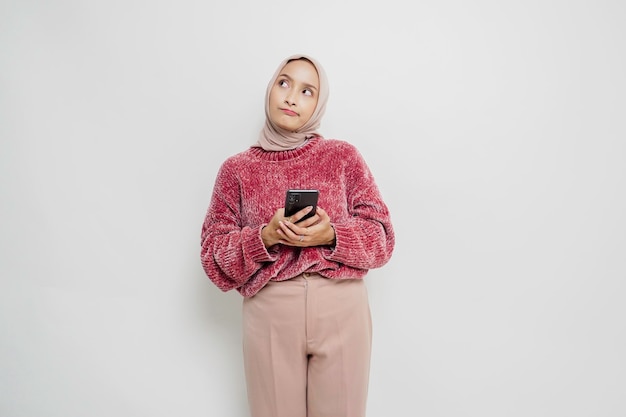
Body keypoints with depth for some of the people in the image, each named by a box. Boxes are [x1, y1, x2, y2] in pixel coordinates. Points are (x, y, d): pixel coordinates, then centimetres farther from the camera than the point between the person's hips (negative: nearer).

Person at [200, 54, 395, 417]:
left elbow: (381, 238, 3)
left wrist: (330, 235, -15)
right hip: (269, 313, 0)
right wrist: (266, 236, -15)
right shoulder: (237, 168, 6)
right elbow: (214, 258, 3)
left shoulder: (344, 156, 5)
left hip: (343, 309, 1)